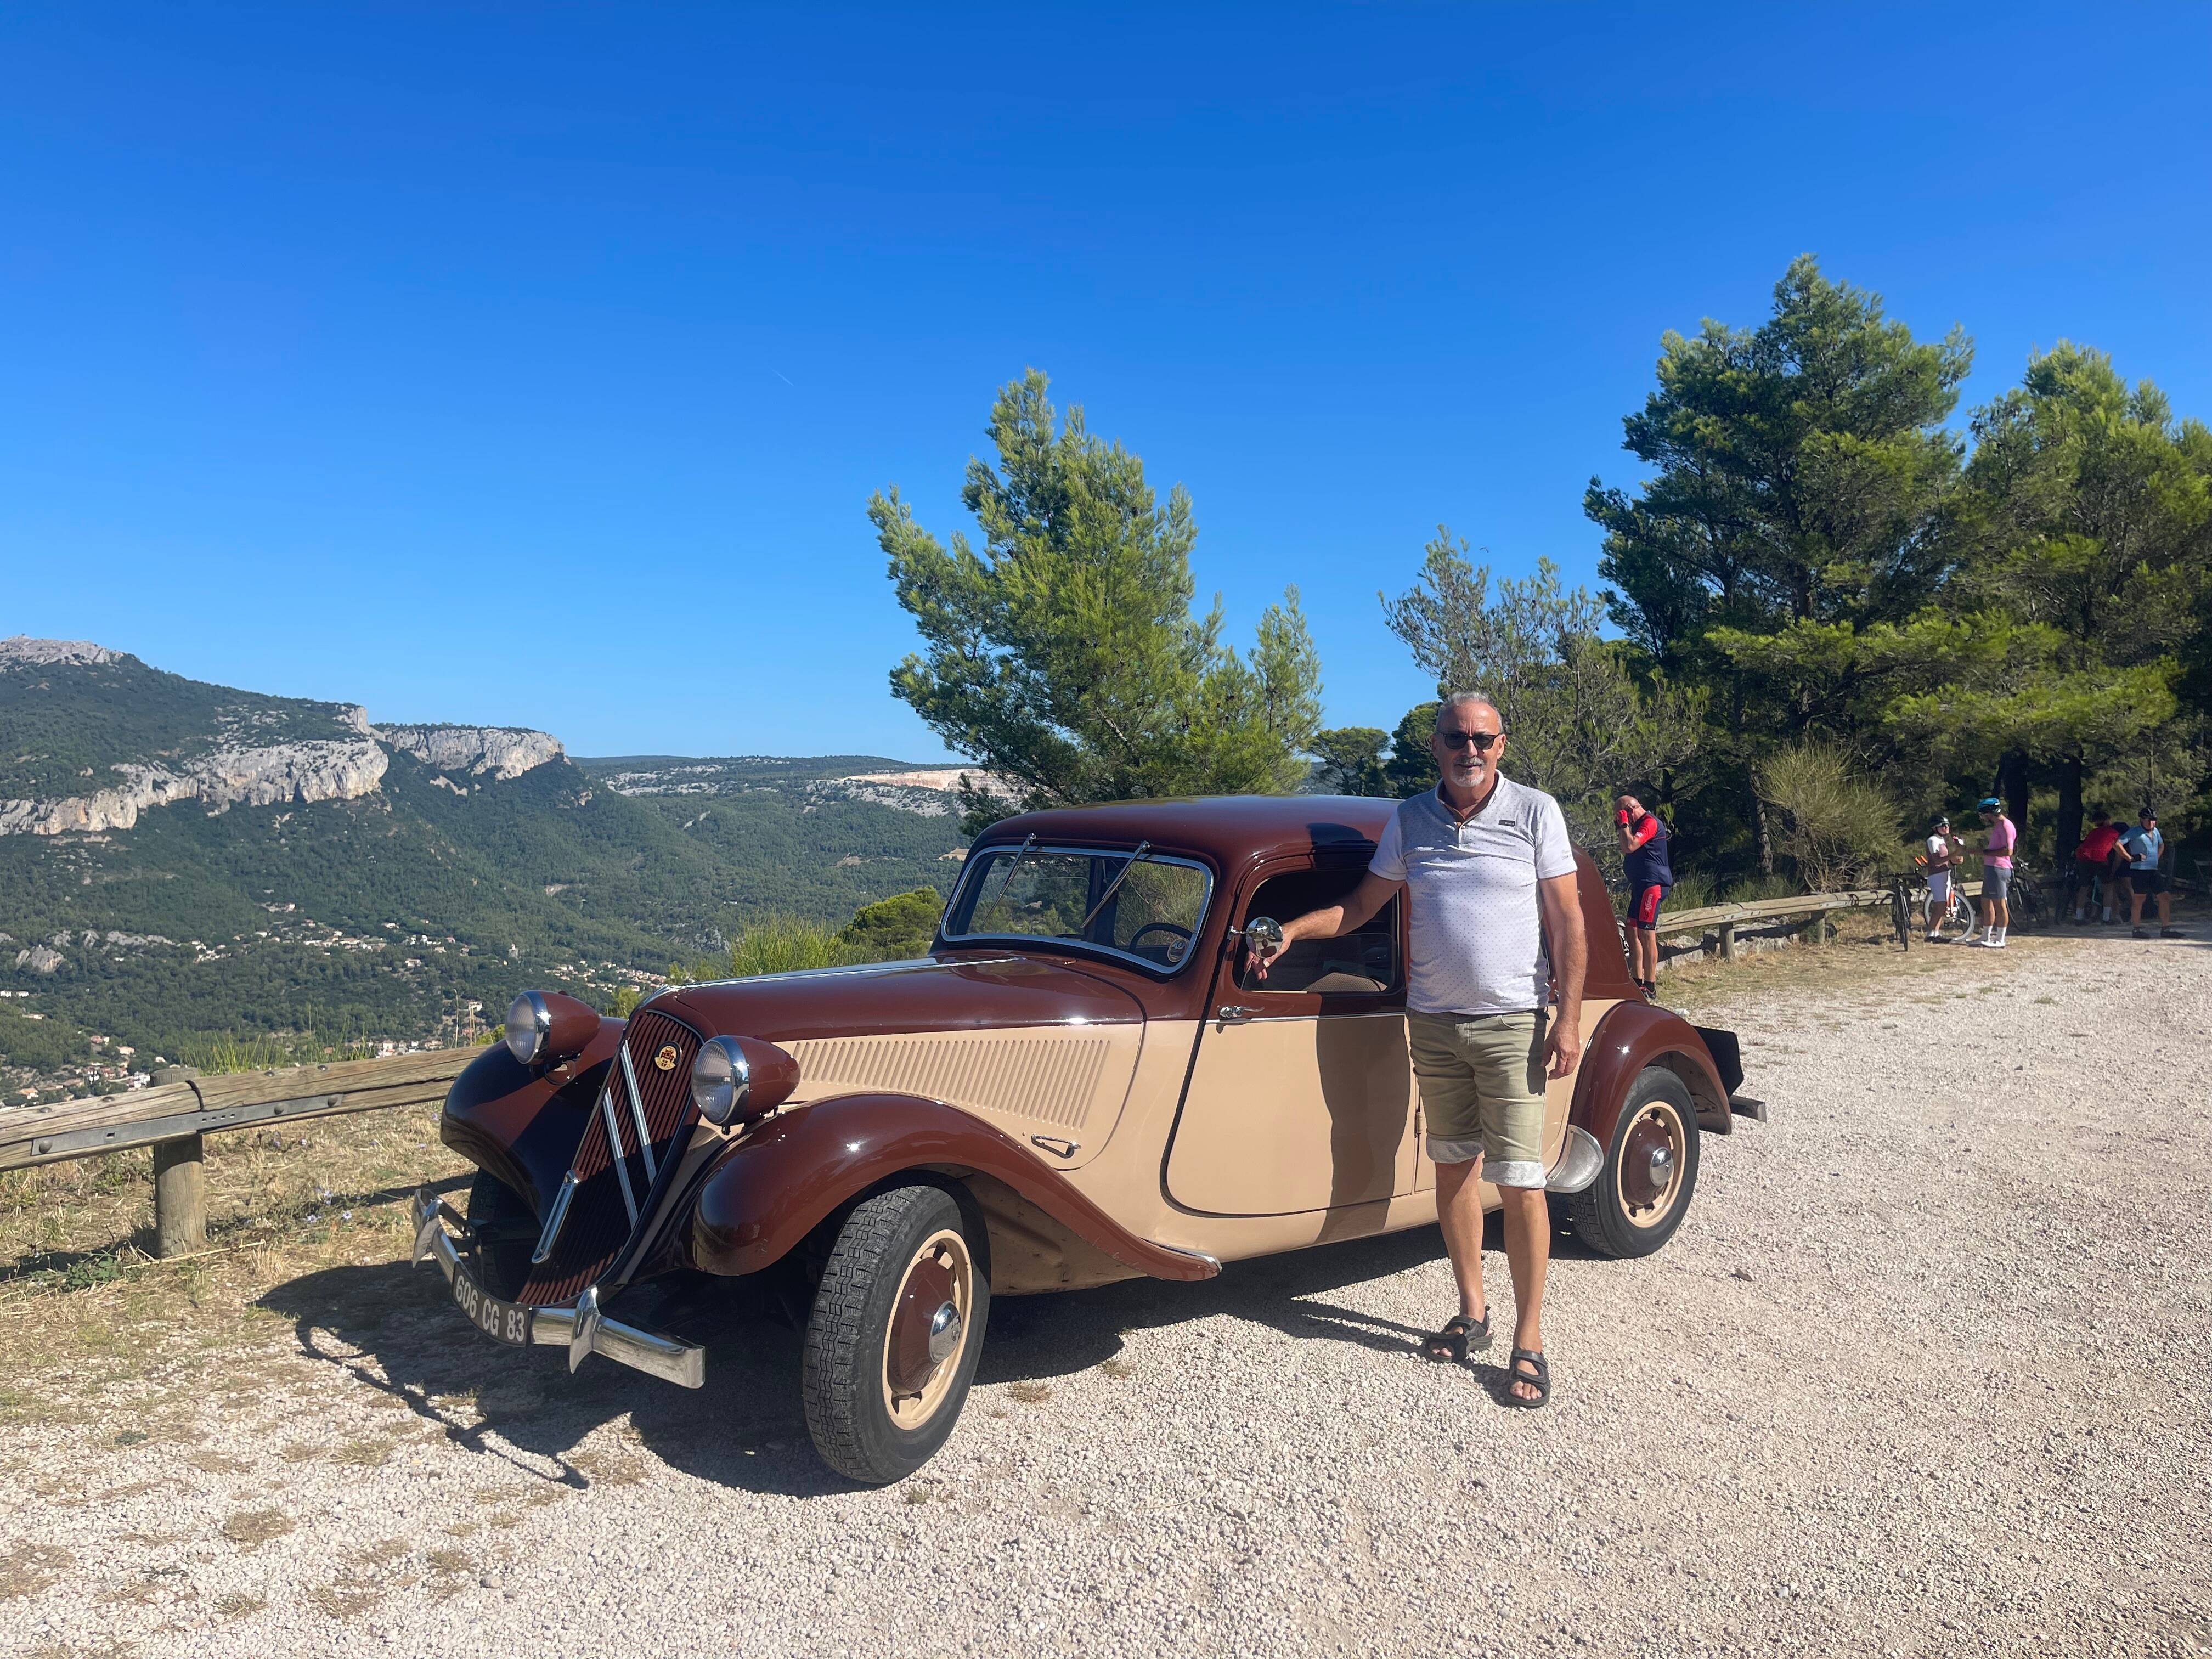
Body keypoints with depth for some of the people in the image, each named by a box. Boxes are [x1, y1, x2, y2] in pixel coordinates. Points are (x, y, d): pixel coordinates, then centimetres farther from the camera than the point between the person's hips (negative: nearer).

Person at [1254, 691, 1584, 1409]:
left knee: (1519, 1182, -3)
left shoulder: (1535, 812, -4)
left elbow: (1567, 919, -5)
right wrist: (1292, 930, -3)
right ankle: (1471, 1313, 26)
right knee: (1453, 1168, 11)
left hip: (1512, 1023, -4)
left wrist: (1569, 1018, -10)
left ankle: (1529, 1343, 6)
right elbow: (1362, 904, 10)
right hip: (1432, 1021, 4)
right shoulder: (1410, 819, 5)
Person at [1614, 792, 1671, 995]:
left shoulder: (1650, 822, -12)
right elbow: (1626, 851, 22)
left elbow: (1630, 846, -24)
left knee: (1646, 933, -11)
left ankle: (1650, 987, -9)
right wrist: (1621, 828, 13)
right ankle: (1638, 982, 15)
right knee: (1632, 932, 10)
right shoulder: (1639, 824, 21)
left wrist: (1624, 825, -12)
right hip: (1641, 884, 11)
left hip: (1653, 883, -11)